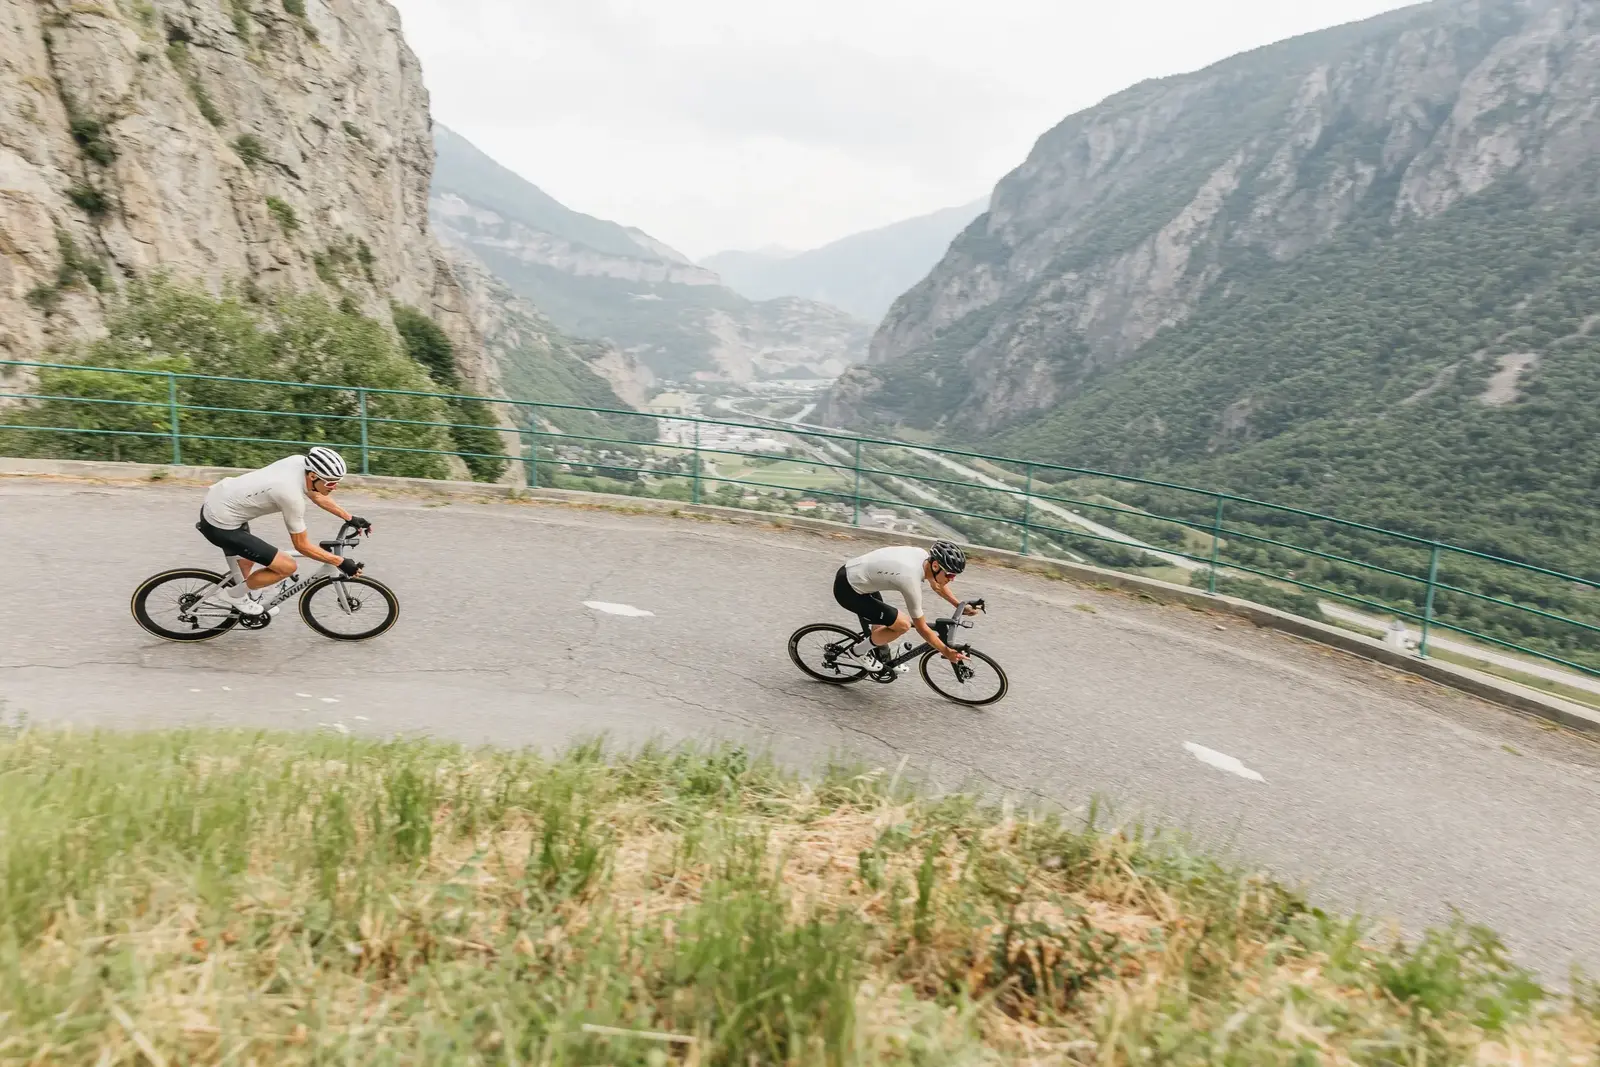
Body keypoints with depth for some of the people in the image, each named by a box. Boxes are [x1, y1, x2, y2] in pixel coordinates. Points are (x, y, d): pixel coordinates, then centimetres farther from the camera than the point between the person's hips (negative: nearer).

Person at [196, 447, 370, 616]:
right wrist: (341, 562, -15)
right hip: (220, 526, -9)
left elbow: (317, 496, 12)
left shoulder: (300, 462, -10)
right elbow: (302, 546, -18)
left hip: (217, 500, 9)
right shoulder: (292, 495, -31)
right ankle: (233, 595, 11)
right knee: (287, 566, -9)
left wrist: (350, 518, 15)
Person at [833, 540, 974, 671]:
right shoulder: (911, 581, -28)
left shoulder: (923, 555, -6)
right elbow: (922, 628, -16)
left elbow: (937, 585, 18)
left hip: (851, 572, 10)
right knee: (902, 624, -11)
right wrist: (946, 652, -7)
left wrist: (959, 605, 20)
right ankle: (858, 651, 6)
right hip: (848, 590, -10)